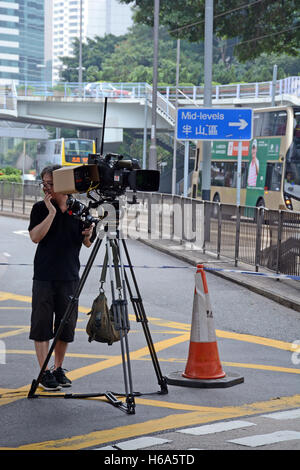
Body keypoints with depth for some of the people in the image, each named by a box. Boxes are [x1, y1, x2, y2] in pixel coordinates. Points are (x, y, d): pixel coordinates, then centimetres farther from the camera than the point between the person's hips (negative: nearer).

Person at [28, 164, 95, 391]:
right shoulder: (40, 208, 0)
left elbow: (87, 244, 11)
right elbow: (35, 236, -14)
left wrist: (88, 235, -11)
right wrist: (52, 212, -18)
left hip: (70, 276, 2)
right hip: (44, 276, -2)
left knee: (66, 325, 8)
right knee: (42, 324, -2)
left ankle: (58, 369, 21)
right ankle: (45, 372, 4)